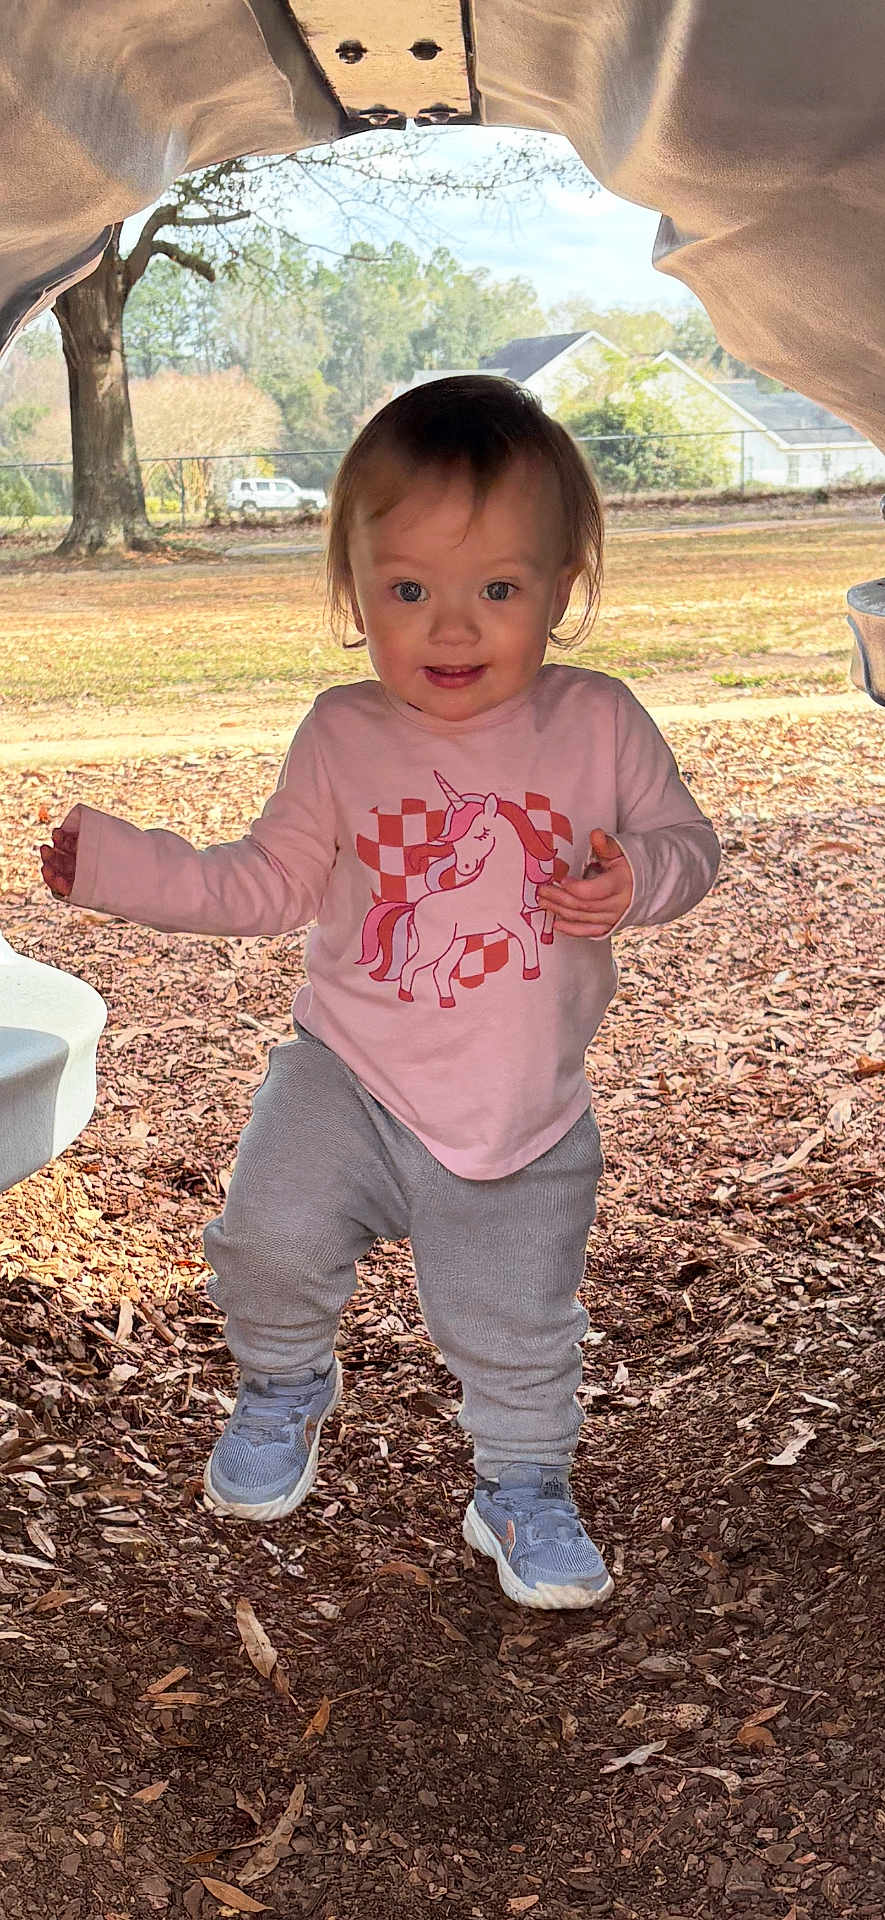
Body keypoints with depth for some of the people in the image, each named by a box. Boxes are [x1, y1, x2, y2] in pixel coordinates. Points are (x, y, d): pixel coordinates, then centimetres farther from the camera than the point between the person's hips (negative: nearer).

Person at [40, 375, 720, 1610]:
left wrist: (638, 877, -23)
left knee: (518, 1332, 9)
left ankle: (525, 1490, 40)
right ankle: (286, 1388, 20)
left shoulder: (599, 724, -9)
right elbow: (272, 883, 3)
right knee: (269, 1239, -16)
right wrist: (119, 866, -7)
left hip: (528, 1116, 0)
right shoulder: (343, 739, -7)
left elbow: (686, 839, 1)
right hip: (350, 1079, 0)